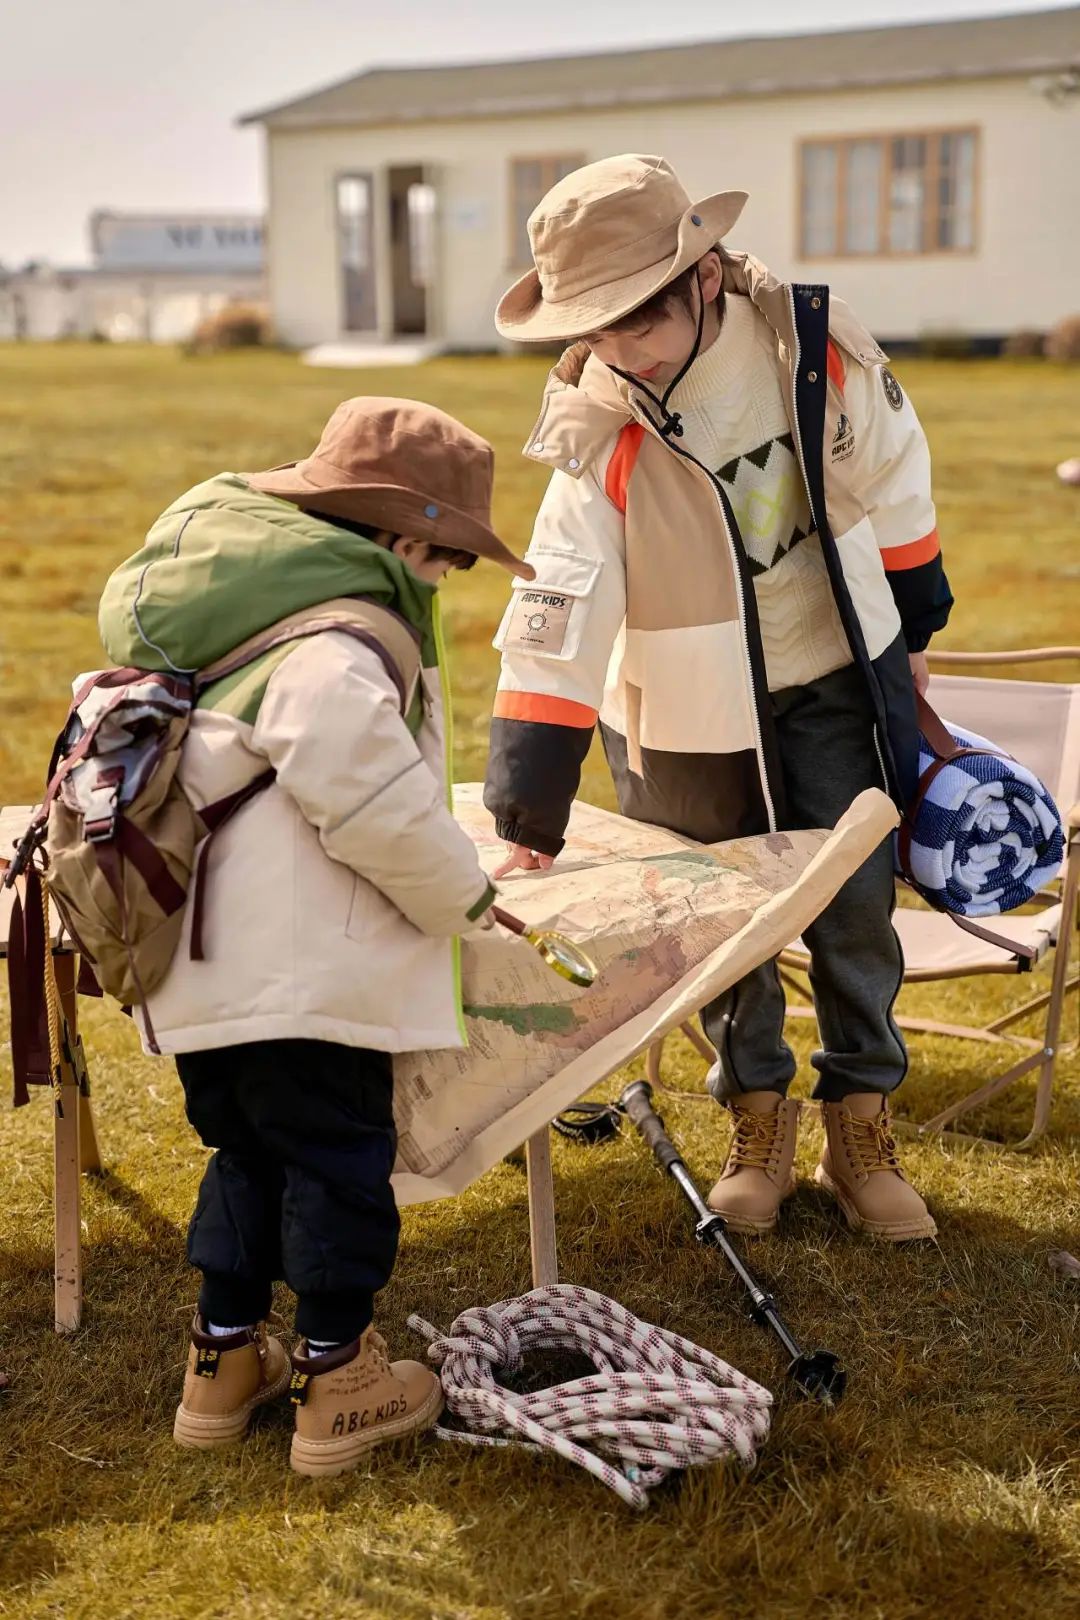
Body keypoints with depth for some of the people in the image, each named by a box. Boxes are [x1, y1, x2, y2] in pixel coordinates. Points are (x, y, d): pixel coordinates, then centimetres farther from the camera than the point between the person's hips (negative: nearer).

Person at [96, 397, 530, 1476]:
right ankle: (337, 1380, 17)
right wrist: (463, 898, -7)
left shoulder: (219, 584, 13)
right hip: (297, 970, -9)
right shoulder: (336, 641, -18)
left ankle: (225, 1357, 31)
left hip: (201, 961, 9)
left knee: (248, 1147, 21)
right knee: (336, 1154, 6)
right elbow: (369, 797, -25)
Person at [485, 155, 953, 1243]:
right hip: (692, 710, -1)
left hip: (835, 680, 1)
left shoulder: (818, 345, -19)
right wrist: (528, 811, -27)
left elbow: (894, 486, -1)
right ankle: (757, 1121, 31)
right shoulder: (598, 430, -23)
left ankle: (860, 1130, 23)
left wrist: (912, 628, 10)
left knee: (856, 911, 6)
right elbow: (557, 612, -25)